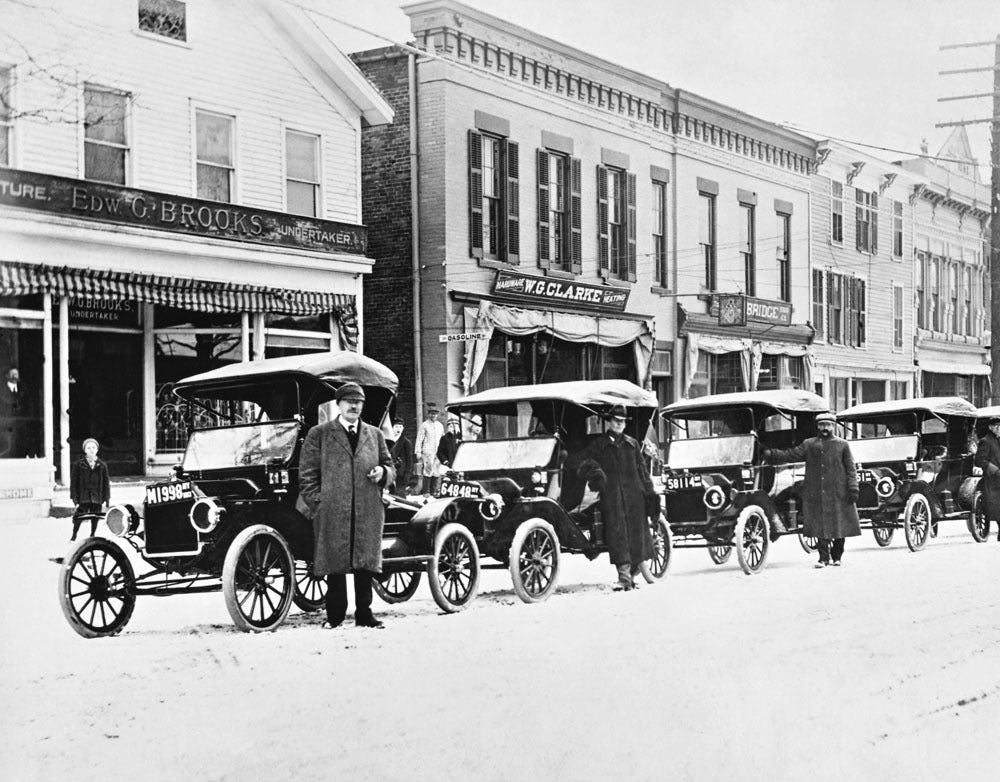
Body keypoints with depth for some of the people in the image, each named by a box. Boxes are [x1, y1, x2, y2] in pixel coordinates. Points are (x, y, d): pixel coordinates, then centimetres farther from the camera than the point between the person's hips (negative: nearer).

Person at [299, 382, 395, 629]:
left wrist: (383, 472, -2)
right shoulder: (318, 434, 7)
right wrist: (318, 503, -6)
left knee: (365, 563, 4)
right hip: (332, 513, -3)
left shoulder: (375, 435, 18)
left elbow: (391, 470, 22)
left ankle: (364, 613, 12)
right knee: (335, 564, 0)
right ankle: (335, 615, 10)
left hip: (368, 512, 3)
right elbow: (307, 474, 3)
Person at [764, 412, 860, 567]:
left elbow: (850, 468, 5)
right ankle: (824, 557, 3)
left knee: (839, 524, 4)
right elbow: (790, 455, 4)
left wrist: (853, 489, -3)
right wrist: (770, 454, -9)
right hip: (815, 494, 1)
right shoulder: (808, 445, 10)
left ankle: (837, 556, 19)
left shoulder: (842, 445, 7)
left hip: (838, 494, -1)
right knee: (820, 525, -2)